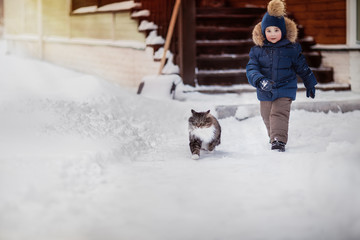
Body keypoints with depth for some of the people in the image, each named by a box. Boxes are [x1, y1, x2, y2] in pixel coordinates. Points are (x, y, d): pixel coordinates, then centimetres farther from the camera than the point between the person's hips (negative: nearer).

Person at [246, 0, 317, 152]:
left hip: (285, 89, -3)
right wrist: (260, 81, -33)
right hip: (265, 92, 3)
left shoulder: (291, 48, -5)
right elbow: (251, 69, -13)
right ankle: (273, 136, 42)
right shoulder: (257, 50, -4)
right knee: (267, 117, 16)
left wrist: (310, 85, 17)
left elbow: (302, 67, 8)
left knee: (279, 114, -20)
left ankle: (279, 141, -24)